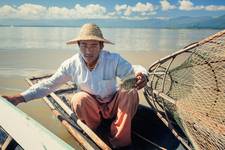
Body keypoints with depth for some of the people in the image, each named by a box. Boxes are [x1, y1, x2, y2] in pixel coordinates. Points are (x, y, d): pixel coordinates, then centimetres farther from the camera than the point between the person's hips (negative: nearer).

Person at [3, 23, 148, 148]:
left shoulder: (114, 59, -20)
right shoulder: (71, 64, -16)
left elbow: (132, 72, -25)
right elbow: (49, 84, -11)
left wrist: (141, 75, -51)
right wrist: (20, 98, -18)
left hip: (113, 105, 0)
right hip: (91, 108, 1)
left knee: (130, 93, -28)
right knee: (79, 98, -32)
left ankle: (119, 140, -12)